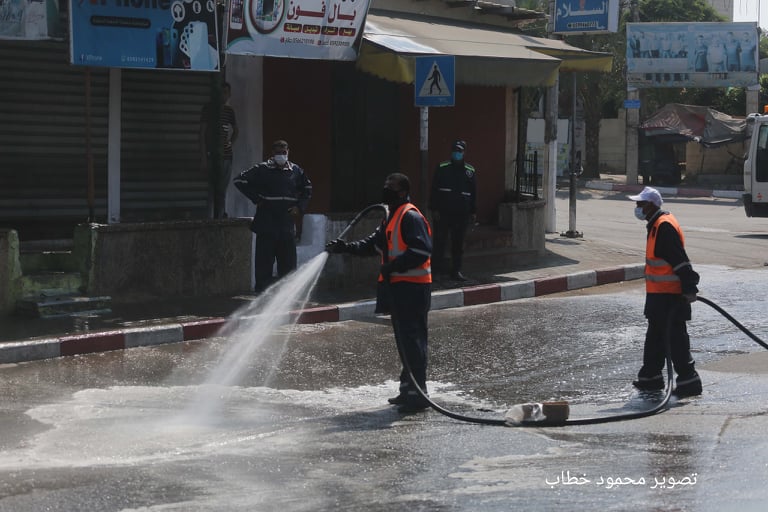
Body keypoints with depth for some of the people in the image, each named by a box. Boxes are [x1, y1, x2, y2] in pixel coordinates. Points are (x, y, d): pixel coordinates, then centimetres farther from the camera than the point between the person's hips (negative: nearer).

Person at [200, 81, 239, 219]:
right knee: (213, 189, -9)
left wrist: (230, 143, 11)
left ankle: (220, 218, 8)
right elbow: (202, 133, -6)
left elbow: (236, 131, 30)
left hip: (226, 156, 5)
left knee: (222, 190, 5)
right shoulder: (208, 108, -3)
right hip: (212, 155, -5)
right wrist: (203, 158, -13)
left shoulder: (229, 110, 12)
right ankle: (210, 218, -8)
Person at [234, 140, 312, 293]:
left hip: (287, 224, 4)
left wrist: (300, 207, 10)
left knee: (288, 260, 6)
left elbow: (308, 188, 24)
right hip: (266, 225, -3)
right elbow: (240, 180, -1)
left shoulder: (296, 171, 9)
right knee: (264, 259, -2)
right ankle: (262, 291, 3)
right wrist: (256, 199, -5)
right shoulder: (262, 169, -2)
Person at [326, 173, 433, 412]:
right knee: (404, 339, 14)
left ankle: (417, 393, -10)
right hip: (398, 286, 11)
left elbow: (422, 249, -23)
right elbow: (374, 243, 22)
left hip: (412, 287, -11)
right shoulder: (392, 218, 20)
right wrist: (346, 247, 9)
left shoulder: (410, 217, -13)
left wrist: (394, 266, -22)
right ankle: (408, 389, 20)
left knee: (411, 340, -11)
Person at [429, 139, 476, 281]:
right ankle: (438, 266, 7)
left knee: (458, 243, 6)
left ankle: (456, 270, 13)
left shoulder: (469, 171, 10)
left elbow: (473, 192, 15)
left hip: (461, 213, 3)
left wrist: (473, 212, 11)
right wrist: (434, 209, -7)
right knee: (440, 240, -4)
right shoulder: (442, 168, 1)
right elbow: (434, 189, -1)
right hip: (443, 212, -3)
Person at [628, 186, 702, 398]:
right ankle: (651, 376, 26)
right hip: (660, 294, 11)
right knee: (655, 335, 17)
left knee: (675, 337, -7)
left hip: (669, 295, -11)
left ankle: (688, 379, -4)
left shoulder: (664, 227, -19)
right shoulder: (658, 225, 14)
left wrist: (689, 287, -25)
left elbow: (679, 261, -23)